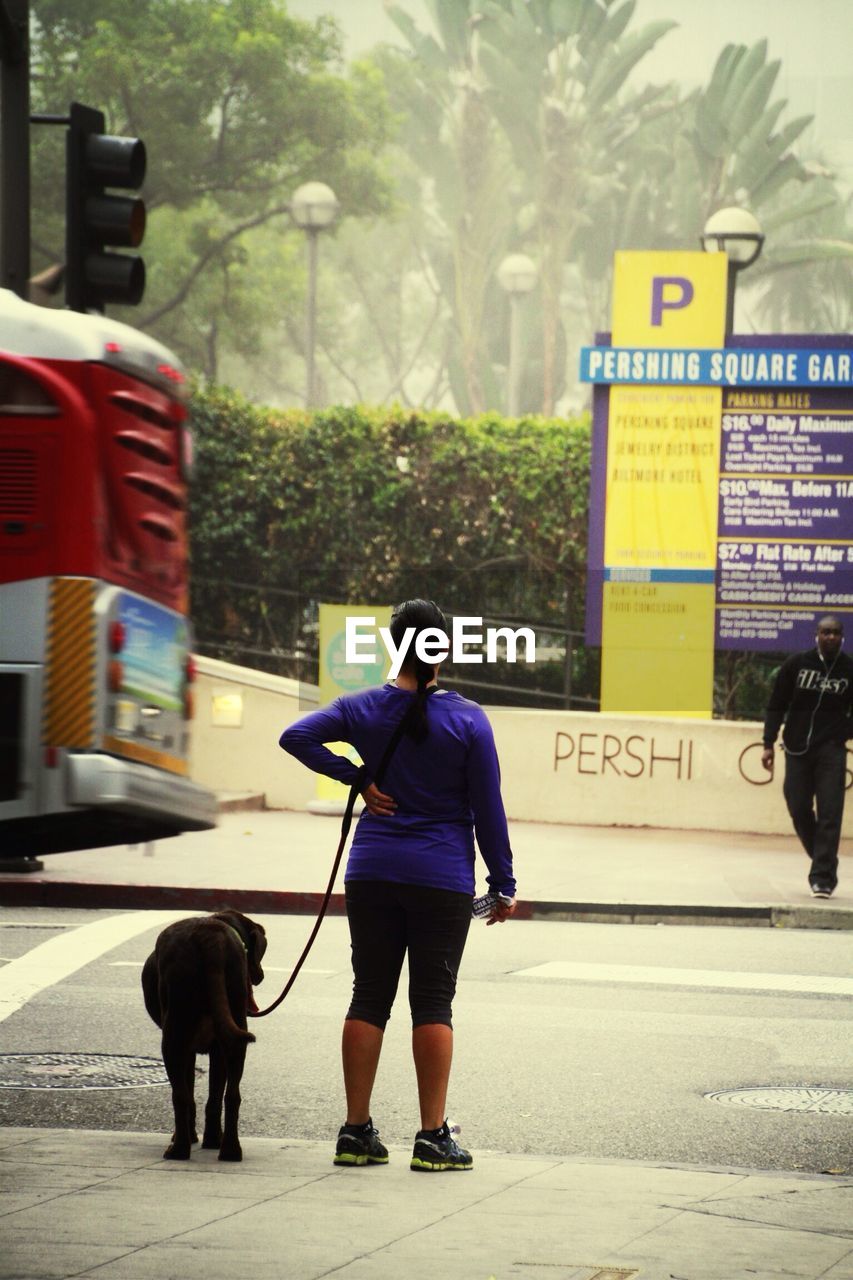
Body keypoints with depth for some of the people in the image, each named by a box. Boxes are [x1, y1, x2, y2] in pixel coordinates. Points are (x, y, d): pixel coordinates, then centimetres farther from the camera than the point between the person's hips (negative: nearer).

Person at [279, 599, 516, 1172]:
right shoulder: (468, 720, -6)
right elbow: (488, 810, -4)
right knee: (433, 1003, 0)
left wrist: (357, 778, -3)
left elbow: (297, 736, -8)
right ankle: (433, 1138, -1)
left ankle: (357, 1131, 7)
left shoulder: (364, 709, 1)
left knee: (369, 999, 7)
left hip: (373, 873, 2)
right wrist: (504, 885, 4)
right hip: (443, 880, -2)